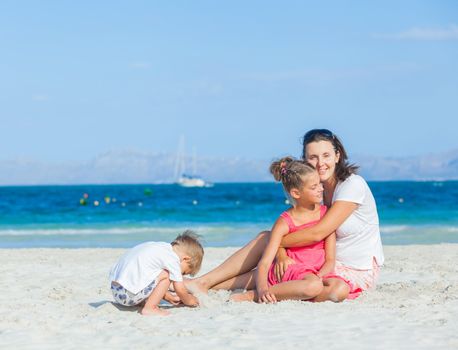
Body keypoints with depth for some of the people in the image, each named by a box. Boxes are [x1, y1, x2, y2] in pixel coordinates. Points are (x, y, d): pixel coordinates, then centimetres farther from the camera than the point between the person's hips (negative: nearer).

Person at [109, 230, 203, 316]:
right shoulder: (173, 258, -8)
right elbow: (180, 290, -4)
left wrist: (171, 298, 33)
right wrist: (189, 300, 15)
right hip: (129, 294, -10)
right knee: (165, 275, -5)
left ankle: (142, 303, 13)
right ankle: (149, 308, -6)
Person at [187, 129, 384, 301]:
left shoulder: (353, 185, -19)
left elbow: (317, 233, -24)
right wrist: (281, 252, -25)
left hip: (357, 273, -7)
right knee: (265, 237, 2)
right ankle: (203, 283, 0)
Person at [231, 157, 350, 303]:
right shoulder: (284, 223, -5)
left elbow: (330, 260, 4)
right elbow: (264, 263, -12)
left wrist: (319, 277, -18)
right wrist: (262, 289, -32)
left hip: (318, 275, 4)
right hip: (291, 270, -4)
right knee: (313, 286, -39)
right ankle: (253, 295, -26)